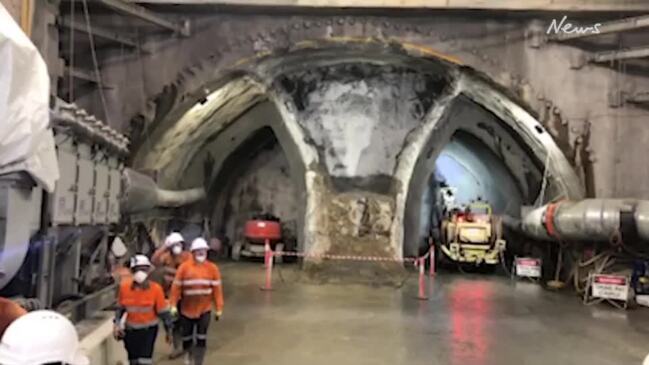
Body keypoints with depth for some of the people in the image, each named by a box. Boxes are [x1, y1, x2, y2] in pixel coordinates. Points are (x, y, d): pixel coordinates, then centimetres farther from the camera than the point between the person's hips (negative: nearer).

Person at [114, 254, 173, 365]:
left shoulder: (156, 288, -16)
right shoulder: (124, 287, -10)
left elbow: (163, 311, -8)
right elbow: (120, 307, 6)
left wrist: (169, 329, -2)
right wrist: (117, 324, -2)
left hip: (148, 329, -3)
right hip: (130, 330, 3)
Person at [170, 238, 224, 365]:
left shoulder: (212, 268, -5)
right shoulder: (184, 267, -7)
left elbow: (217, 289, -4)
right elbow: (176, 286, -6)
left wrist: (219, 308, -5)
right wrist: (173, 305, -9)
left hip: (205, 309, -1)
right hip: (187, 309, 1)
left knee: (201, 339, -2)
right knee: (187, 336, 16)